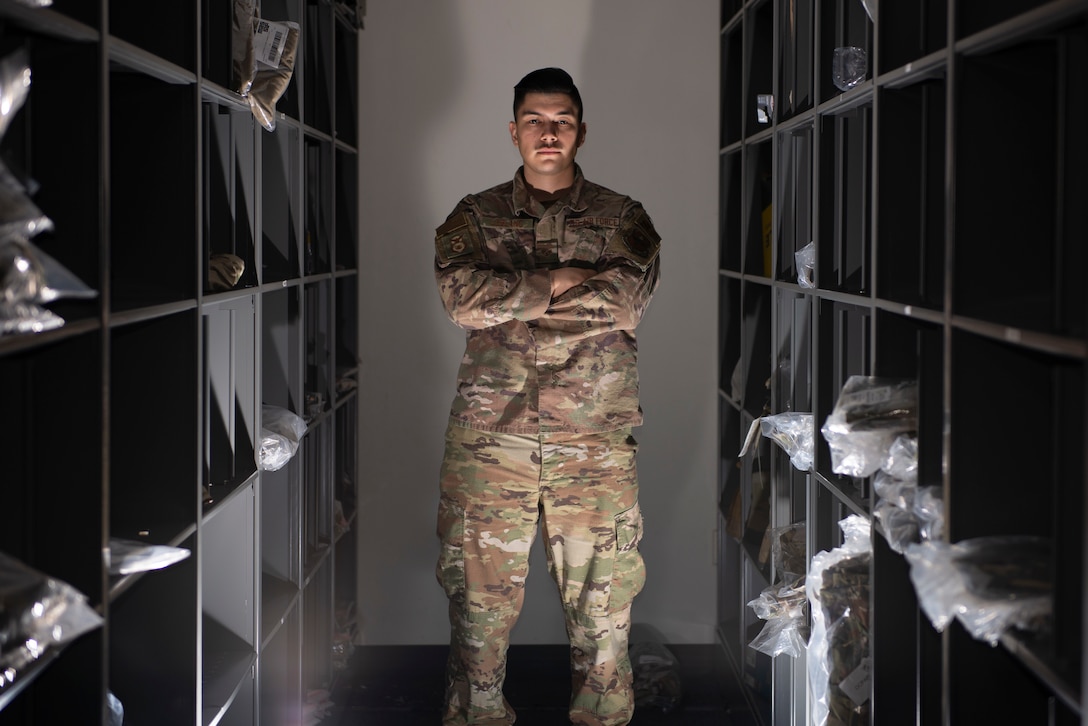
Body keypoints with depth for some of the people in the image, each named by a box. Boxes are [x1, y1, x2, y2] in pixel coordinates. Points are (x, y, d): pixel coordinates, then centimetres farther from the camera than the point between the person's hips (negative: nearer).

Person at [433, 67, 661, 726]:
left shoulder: (622, 217, 9)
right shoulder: (475, 217, 10)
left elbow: (629, 299, -10)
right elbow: (463, 297, -8)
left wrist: (513, 295, -7)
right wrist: (564, 281, -8)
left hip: (596, 445, 0)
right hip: (489, 441, 0)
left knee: (604, 612, 4)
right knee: (480, 604, 3)